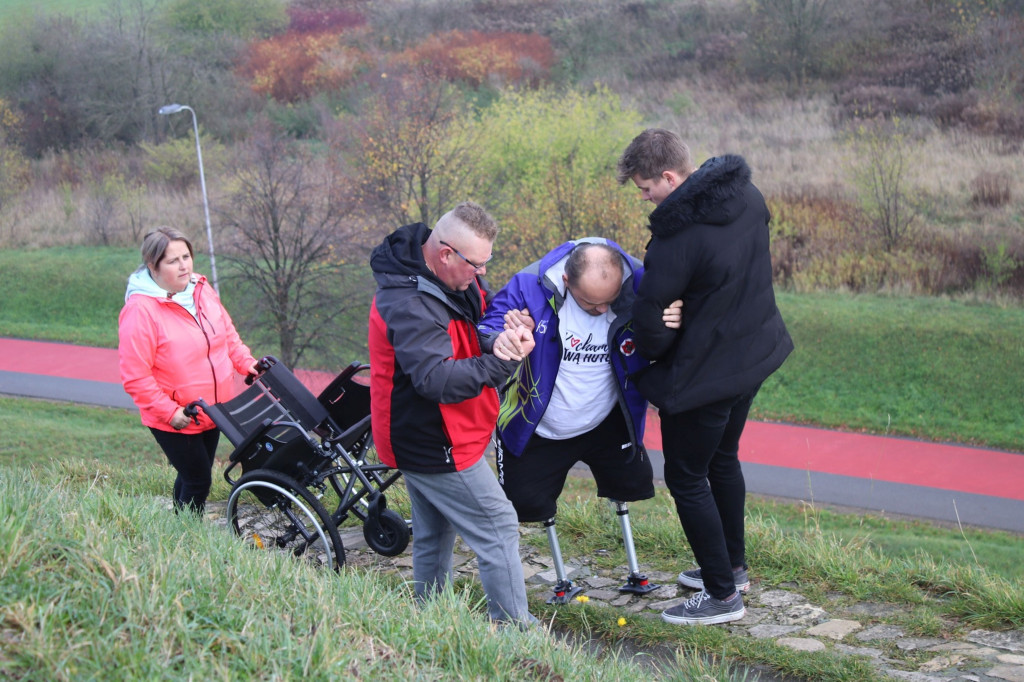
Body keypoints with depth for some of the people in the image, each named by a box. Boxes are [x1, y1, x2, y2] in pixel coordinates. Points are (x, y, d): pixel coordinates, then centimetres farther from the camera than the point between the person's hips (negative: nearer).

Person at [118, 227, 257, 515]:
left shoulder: (202, 289, 0)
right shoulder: (140, 310, -23)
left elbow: (227, 333, 15)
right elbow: (135, 377, -23)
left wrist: (245, 362, 1)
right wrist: (169, 412, -24)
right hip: (174, 421, -7)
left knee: (193, 477, 19)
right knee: (197, 481, -3)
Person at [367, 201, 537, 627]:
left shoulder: (453, 276, 0)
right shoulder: (410, 305, -29)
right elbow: (437, 380, -35)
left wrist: (506, 328, -16)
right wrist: (501, 361, -43)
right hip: (433, 445, -10)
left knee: (434, 534, 21)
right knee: (498, 527, -5)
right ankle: (513, 626, 1)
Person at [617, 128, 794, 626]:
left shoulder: (678, 234, -29)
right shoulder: (746, 194, -2)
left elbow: (649, 317, -20)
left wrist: (651, 354, 2)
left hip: (705, 372, -9)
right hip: (755, 352, 9)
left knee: (686, 477, 6)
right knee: (722, 459, 26)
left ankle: (722, 595, 14)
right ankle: (733, 566, 41)